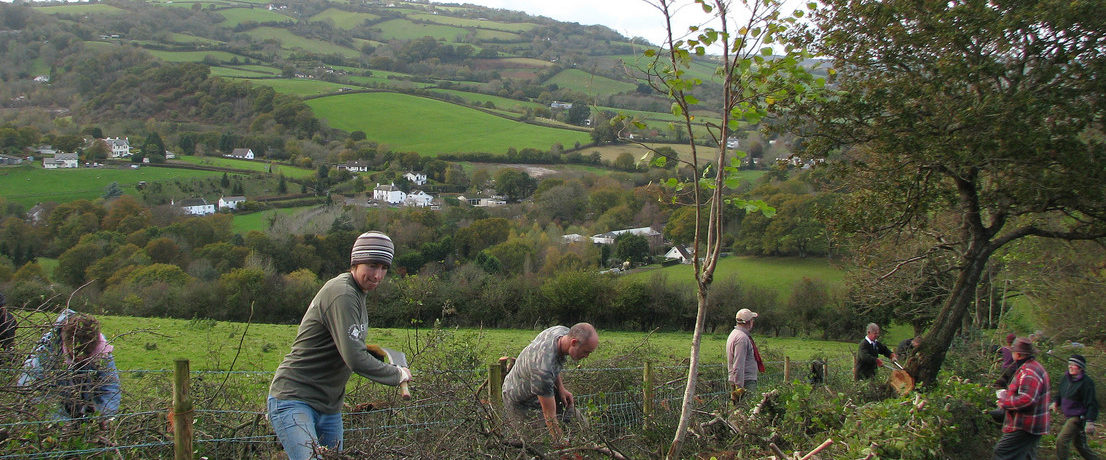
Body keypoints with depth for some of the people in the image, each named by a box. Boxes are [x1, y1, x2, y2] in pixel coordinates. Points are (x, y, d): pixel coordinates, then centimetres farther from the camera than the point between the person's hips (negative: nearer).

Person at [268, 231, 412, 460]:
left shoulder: (356, 294, 14)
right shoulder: (341, 294, -19)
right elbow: (355, 359, -25)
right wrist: (398, 374, -13)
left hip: (329, 407, 10)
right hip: (294, 400, -10)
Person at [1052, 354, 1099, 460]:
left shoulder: (1086, 382, -17)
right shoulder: (1067, 377, 5)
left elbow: (1092, 404, -18)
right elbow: (1061, 393, 23)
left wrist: (1090, 421, -23)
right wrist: (1056, 402, 5)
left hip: (1079, 417, -8)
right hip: (1070, 416, 8)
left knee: (1061, 440, -15)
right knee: (1079, 444, 18)